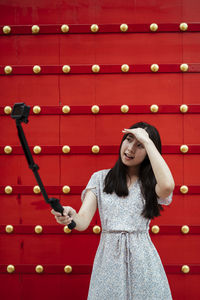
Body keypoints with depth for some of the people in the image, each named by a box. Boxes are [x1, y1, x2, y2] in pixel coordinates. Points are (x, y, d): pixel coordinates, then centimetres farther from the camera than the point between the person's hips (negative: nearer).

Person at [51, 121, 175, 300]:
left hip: (141, 259, -1)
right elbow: (83, 222, -4)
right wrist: (70, 215, -30)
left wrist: (147, 141, -16)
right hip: (108, 258, 1)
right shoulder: (100, 178, 6)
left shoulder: (150, 183, 1)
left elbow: (167, 186, -25)